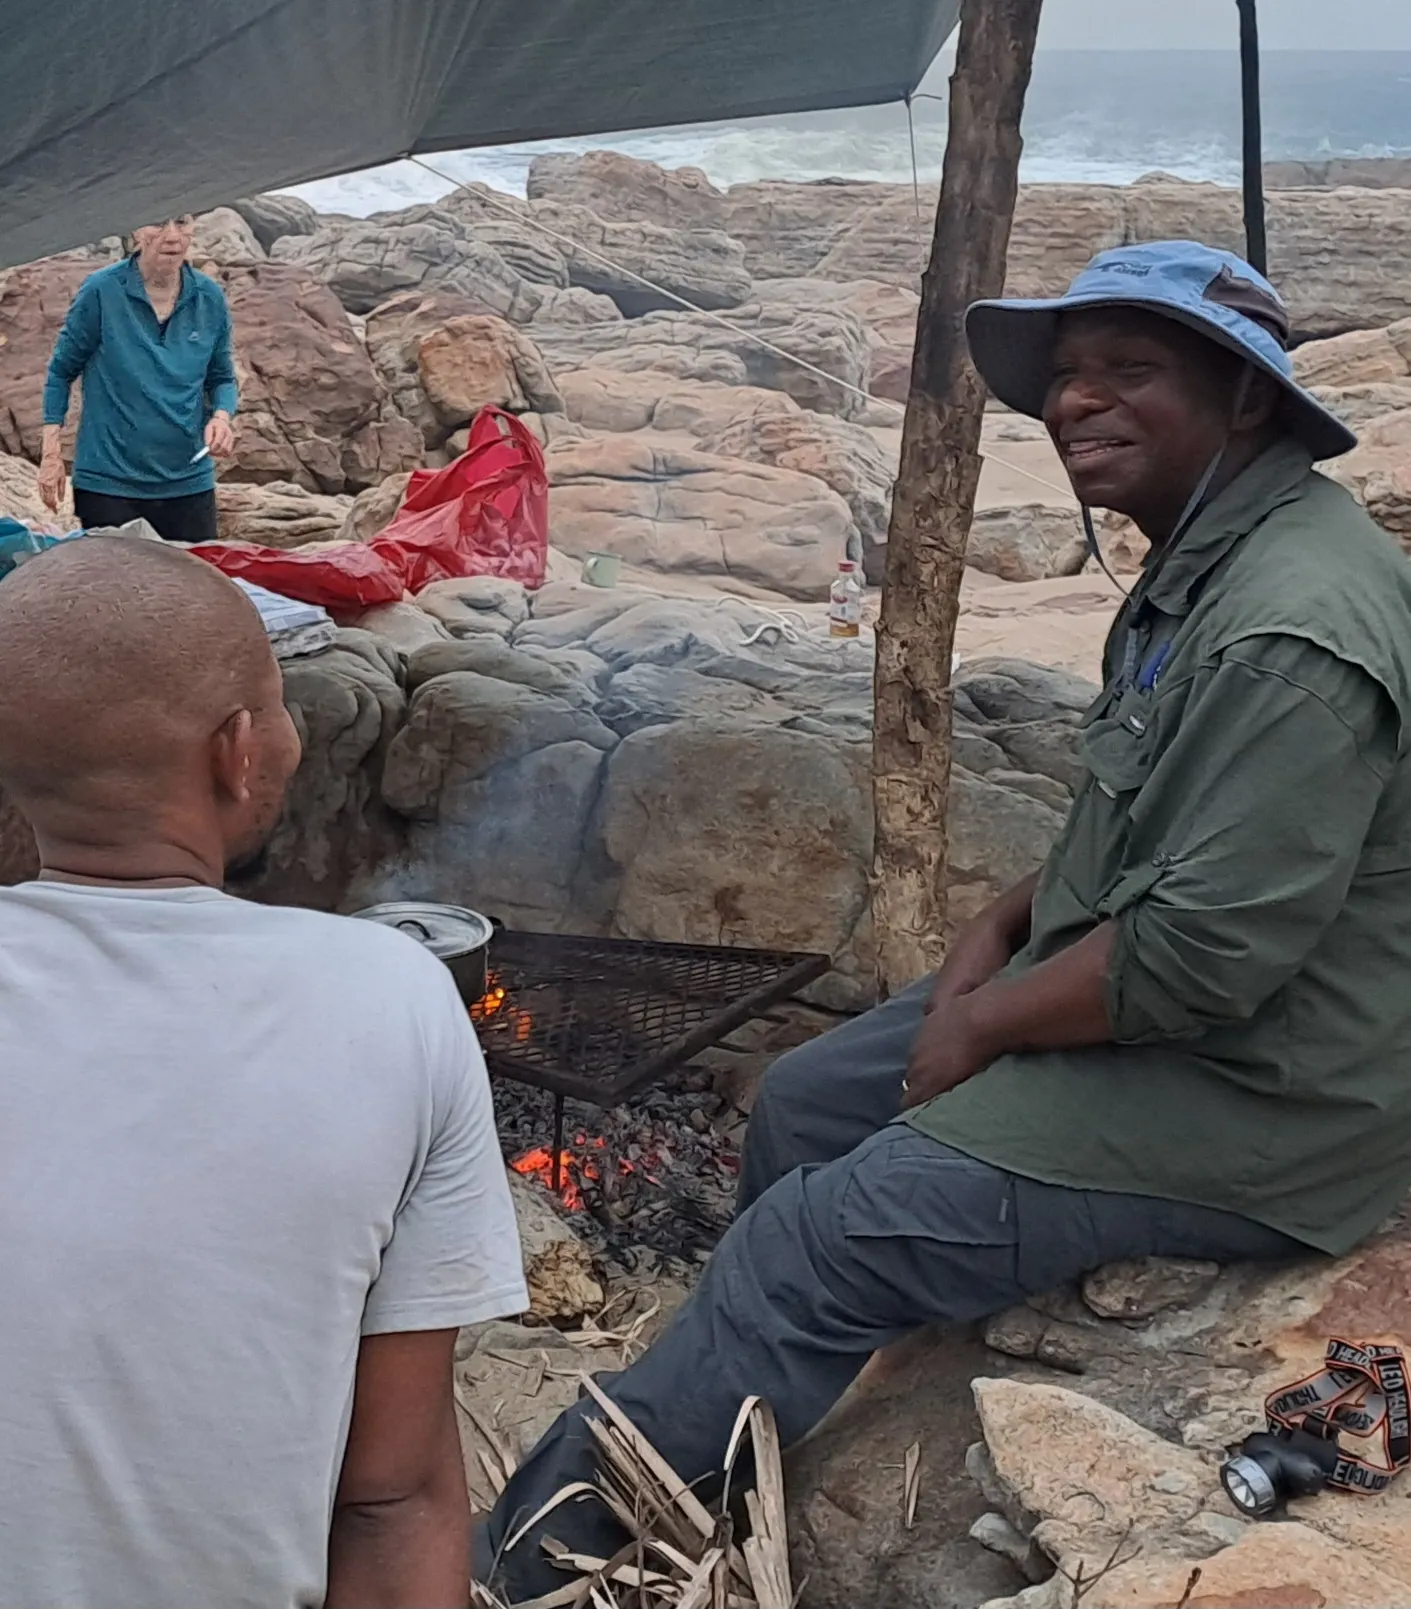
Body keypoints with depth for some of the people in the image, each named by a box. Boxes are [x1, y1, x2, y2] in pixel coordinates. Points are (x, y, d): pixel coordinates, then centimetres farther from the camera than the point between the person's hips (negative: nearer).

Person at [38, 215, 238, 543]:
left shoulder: (210, 298, 1)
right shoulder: (101, 291, -8)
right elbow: (61, 371, 1)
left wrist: (221, 417, -9)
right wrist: (51, 452, -4)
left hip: (189, 483, 3)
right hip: (108, 484, -3)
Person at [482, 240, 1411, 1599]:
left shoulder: (1294, 634, -26)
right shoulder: (1202, 566, 8)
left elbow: (1204, 959, -28)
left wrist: (983, 1024, -14)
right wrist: (1005, 925, 3)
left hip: (1256, 1100, -10)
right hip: (1130, 991, 10)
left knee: (817, 1241, -14)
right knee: (803, 1104, 12)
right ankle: (737, 1414, 30)